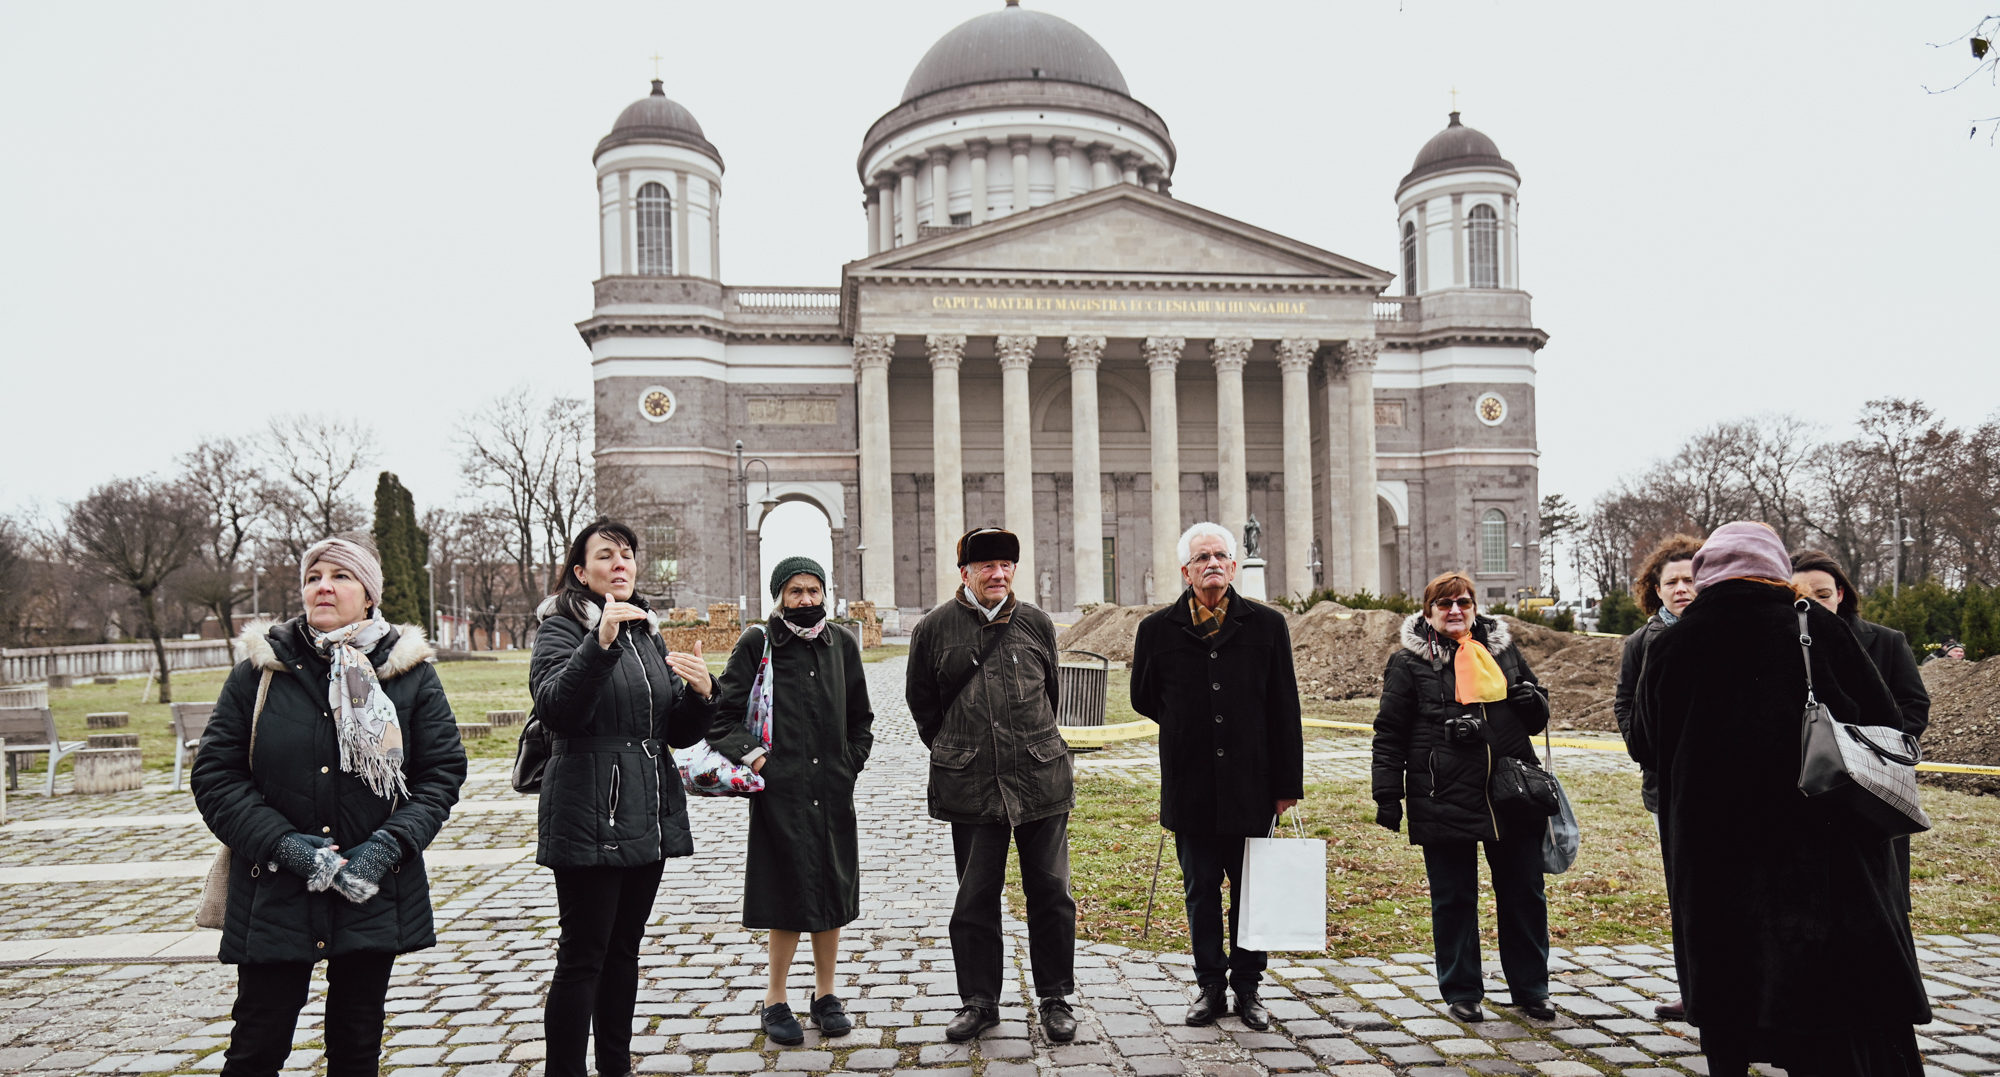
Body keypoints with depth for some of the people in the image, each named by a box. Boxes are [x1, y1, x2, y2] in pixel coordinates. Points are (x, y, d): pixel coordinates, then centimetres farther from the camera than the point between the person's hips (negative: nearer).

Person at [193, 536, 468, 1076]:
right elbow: (213, 776, -1)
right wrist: (283, 844, -14)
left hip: (374, 896, 1)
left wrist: (389, 845, -14)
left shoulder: (411, 671, 1)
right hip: (273, 895, 0)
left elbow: (443, 771, 0)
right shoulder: (258, 671, 1)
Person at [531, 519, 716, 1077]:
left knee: (624, 948, 15)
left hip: (649, 817, 7)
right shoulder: (561, 627, -4)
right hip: (589, 817, -7)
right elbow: (557, 711, -23)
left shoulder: (647, 633, 15)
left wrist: (701, 694, -7)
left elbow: (680, 733, 13)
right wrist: (600, 644, -34)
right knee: (582, 956, -4)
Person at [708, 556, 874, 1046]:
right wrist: (749, 754, -12)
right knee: (790, 897, -1)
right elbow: (722, 713, -1)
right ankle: (775, 1000, 16)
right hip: (779, 791, -4)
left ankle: (825, 994, 24)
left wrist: (850, 762, 10)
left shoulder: (842, 644, 11)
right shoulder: (757, 644, -1)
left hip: (833, 793, 4)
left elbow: (860, 717, 20)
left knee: (832, 895, 9)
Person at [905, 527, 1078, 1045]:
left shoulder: (1036, 623, 5)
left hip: (1042, 780, 1)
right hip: (971, 788, -1)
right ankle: (979, 1001, 21)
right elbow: (921, 702, 12)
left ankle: (1054, 998, 21)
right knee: (975, 898, 7)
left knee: (1050, 891, 7)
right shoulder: (935, 628, 0)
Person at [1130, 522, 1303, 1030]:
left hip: (1252, 787, 0)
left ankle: (1248, 988, 23)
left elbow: (1284, 711, 2)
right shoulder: (1158, 629, 1)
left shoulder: (1267, 625, 1)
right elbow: (1143, 699, 15)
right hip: (1191, 791, 0)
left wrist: (1288, 783, 0)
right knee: (1201, 892, 11)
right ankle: (1210, 985, 24)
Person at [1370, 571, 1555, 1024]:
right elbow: (1389, 734, 0)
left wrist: (1532, 702, -4)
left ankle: (1530, 989, 25)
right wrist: (1388, 796, -5)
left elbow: (1537, 719, 21)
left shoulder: (1503, 650, 11)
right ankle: (1461, 991, 21)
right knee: (1454, 901, 7)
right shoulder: (1409, 662, 1)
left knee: (1525, 897, 10)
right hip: (1443, 801, -3)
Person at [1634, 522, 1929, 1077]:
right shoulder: (1817, 628, -6)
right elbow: (1883, 720, 0)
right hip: (1820, 852, -1)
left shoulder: (1670, 646, -4)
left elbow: (1646, 747, 6)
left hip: (1712, 859, 1)